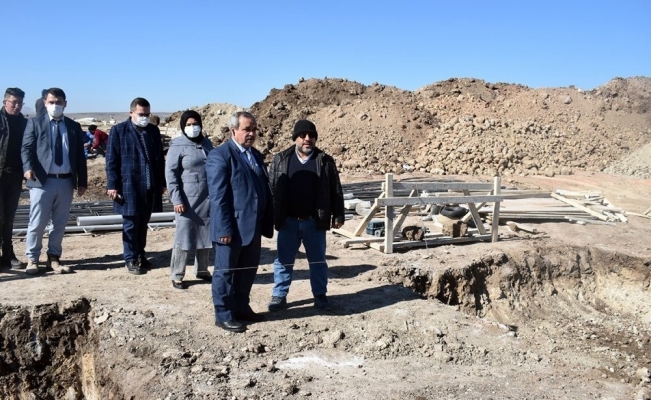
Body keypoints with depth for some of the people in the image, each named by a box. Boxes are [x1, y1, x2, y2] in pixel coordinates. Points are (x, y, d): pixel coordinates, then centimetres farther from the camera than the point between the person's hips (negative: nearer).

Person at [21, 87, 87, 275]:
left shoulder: (74, 126, 12)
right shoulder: (35, 122, 5)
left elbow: (80, 155, 11)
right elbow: (27, 148, -3)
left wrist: (82, 181, 6)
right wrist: (28, 167, -22)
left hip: (66, 182, 3)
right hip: (42, 181, -3)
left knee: (60, 223, 9)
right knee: (37, 223, 1)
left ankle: (54, 258, 21)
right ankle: (32, 259, 14)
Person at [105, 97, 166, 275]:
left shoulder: (153, 130, 10)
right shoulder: (118, 130, -3)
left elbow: (160, 158, 14)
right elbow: (111, 160, -5)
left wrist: (162, 182, 13)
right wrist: (112, 185, -9)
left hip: (151, 186, 4)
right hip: (129, 186, -4)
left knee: (143, 223, 13)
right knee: (131, 224, 3)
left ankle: (140, 255, 25)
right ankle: (131, 259, 13)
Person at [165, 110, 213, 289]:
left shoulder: (207, 143, 10)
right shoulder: (178, 146, -6)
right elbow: (170, 173, -8)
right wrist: (177, 200, -14)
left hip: (208, 199, 5)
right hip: (188, 200, -5)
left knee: (206, 235, 13)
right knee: (183, 237, -1)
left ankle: (202, 270, 28)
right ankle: (177, 276, 10)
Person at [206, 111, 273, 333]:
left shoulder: (256, 155, 13)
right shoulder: (220, 155, -12)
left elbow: (265, 190, 15)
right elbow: (218, 196, -17)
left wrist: (267, 222, 11)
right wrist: (224, 229, -20)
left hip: (253, 227, 8)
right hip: (232, 228, -8)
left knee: (248, 270, 17)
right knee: (225, 272, 5)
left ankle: (241, 307, 32)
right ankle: (223, 315, 16)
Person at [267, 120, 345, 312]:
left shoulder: (325, 161, 2)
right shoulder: (280, 160, 2)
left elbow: (336, 191, 4)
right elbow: (271, 189, 3)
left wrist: (338, 215, 0)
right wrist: (272, 217, -1)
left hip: (314, 221, 0)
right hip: (288, 221, 0)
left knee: (318, 261, 11)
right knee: (284, 260, 8)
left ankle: (320, 295, 23)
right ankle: (279, 295, 19)